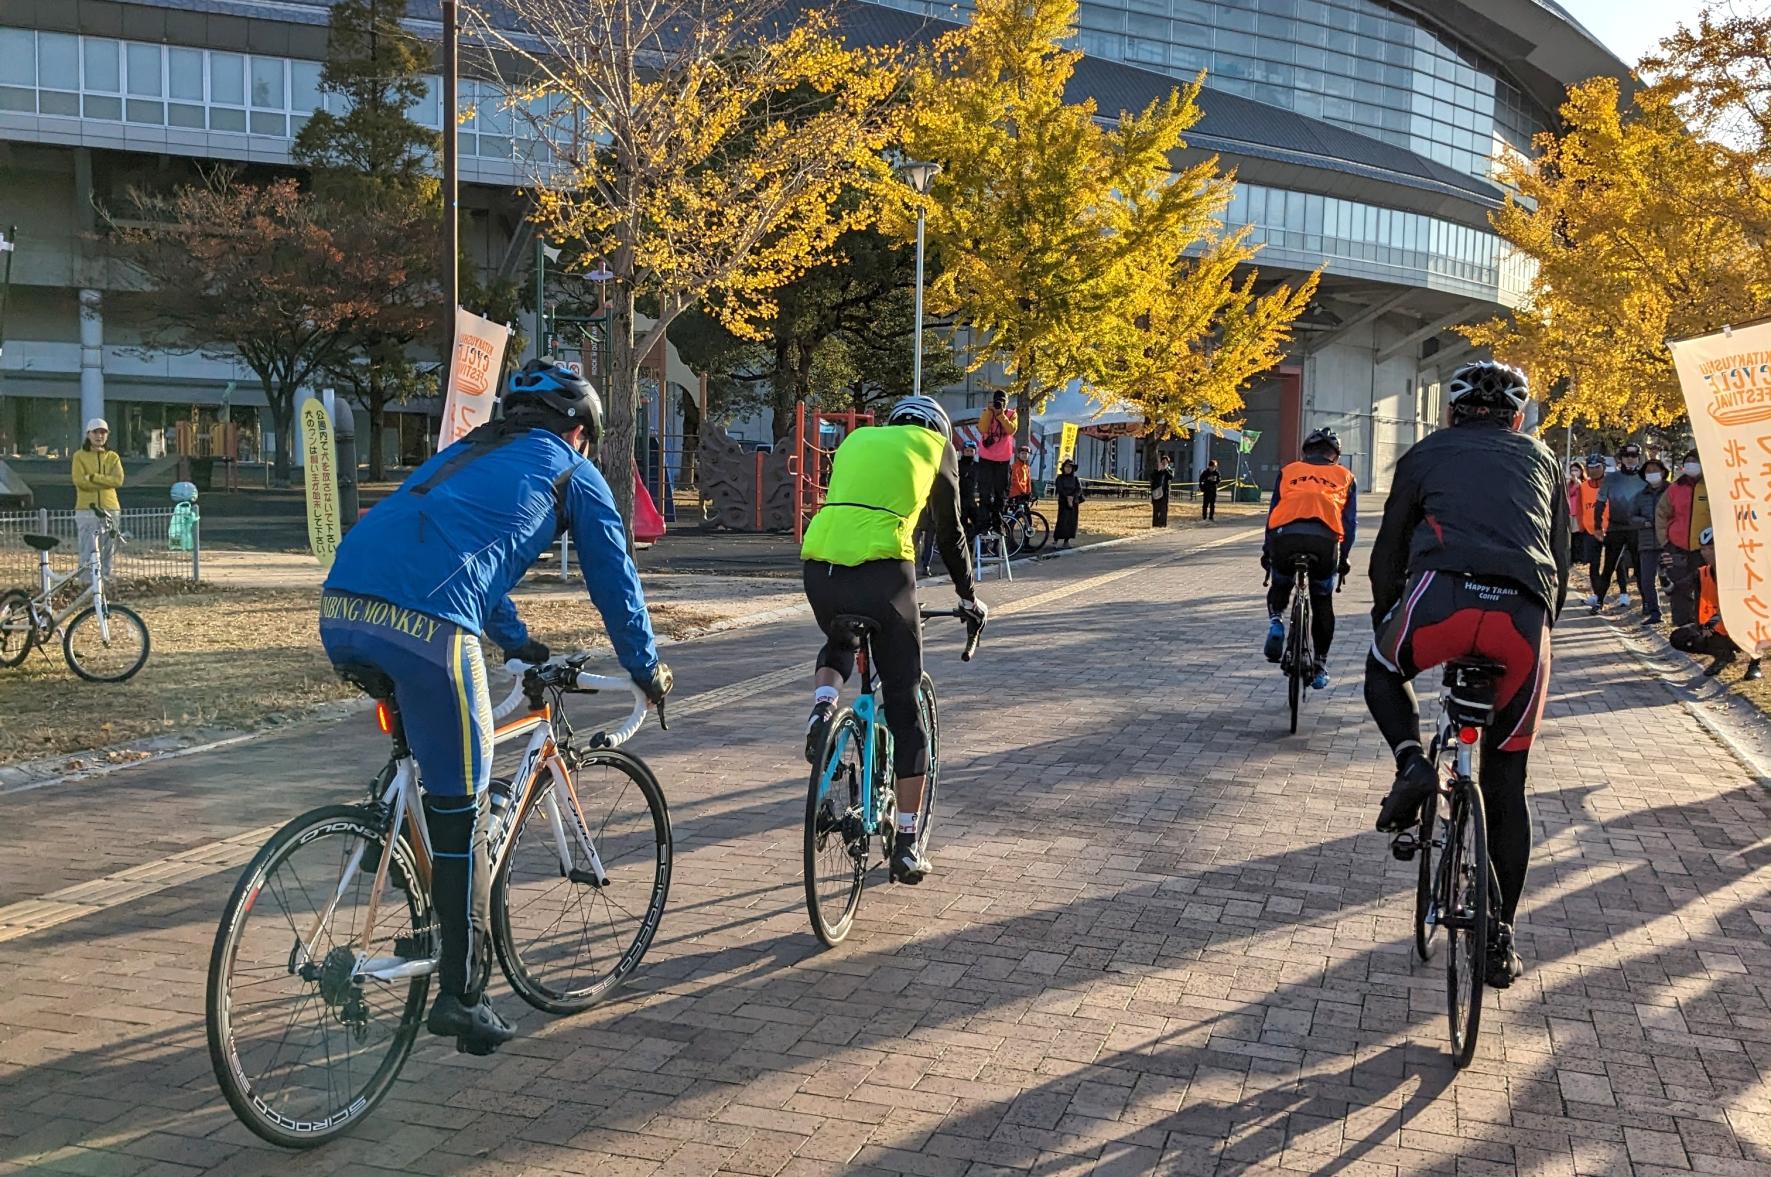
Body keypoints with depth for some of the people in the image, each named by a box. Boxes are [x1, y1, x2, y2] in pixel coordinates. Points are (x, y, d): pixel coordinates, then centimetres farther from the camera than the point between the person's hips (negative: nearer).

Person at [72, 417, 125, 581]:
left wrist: (93, 477, -11)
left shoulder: (113, 457, 12)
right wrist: (105, 482, -9)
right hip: (87, 508, -3)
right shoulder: (79, 456, 6)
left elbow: (118, 480, -5)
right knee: (88, 552, -7)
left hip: (110, 508, 3)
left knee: (108, 551, 5)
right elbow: (79, 480, -9)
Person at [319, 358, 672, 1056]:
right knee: (461, 807, 4)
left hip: (340, 610, 7)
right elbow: (616, 582, 24)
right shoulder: (573, 474, 19)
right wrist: (648, 670, 38)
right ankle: (461, 995, 11)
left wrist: (518, 643, 59)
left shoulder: (468, 451, 36)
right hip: (426, 628, -7)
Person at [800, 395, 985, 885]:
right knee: (904, 708, 9)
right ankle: (907, 845, 13)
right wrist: (968, 596, 35)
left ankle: (823, 707, 4)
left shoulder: (857, 440, 28)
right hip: (881, 570, -4)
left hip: (819, 565, 4)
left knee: (838, 644, 37)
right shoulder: (934, 444, 18)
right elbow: (949, 533, 21)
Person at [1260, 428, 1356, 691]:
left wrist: (1267, 550, 29)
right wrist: (1343, 558, 27)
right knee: (1322, 601, 17)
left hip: (1285, 535, 1)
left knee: (1280, 584, 29)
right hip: (1324, 539, 0)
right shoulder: (1344, 476, 26)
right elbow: (1350, 521, 21)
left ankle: (1276, 622, 0)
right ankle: (1320, 665, 19)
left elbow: (1273, 511, 23)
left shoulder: (1289, 471, 26)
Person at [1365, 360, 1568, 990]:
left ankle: (1412, 761, 3)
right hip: (1524, 614, 2)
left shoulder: (1426, 453, 24)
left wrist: (1384, 619, 39)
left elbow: (1388, 550, 25)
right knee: (1505, 784, 15)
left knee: (1382, 673, 32)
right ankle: (1500, 938, 18)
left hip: (1441, 596, -2)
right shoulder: (1540, 459, 29)